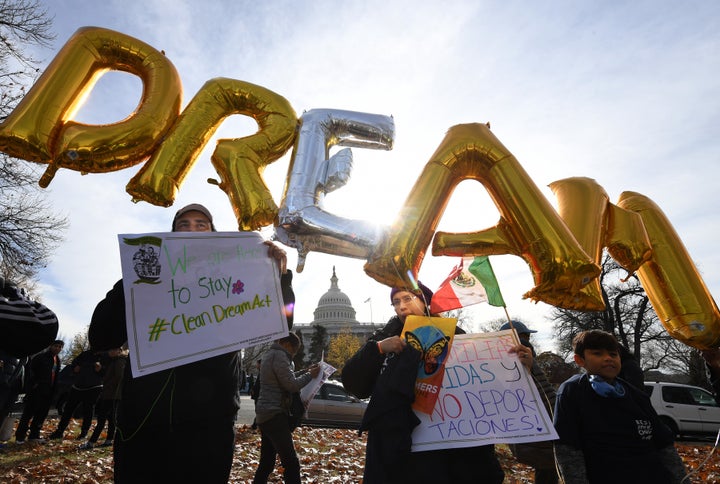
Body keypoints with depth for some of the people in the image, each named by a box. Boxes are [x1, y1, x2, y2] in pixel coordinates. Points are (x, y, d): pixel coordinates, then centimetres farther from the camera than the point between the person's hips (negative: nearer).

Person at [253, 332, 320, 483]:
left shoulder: (269, 354, 17)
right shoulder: (279, 355, -13)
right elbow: (292, 385, -17)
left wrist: (305, 371, 18)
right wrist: (310, 375, -4)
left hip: (264, 414, 10)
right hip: (274, 414, -10)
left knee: (266, 462, 16)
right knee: (291, 463, -10)